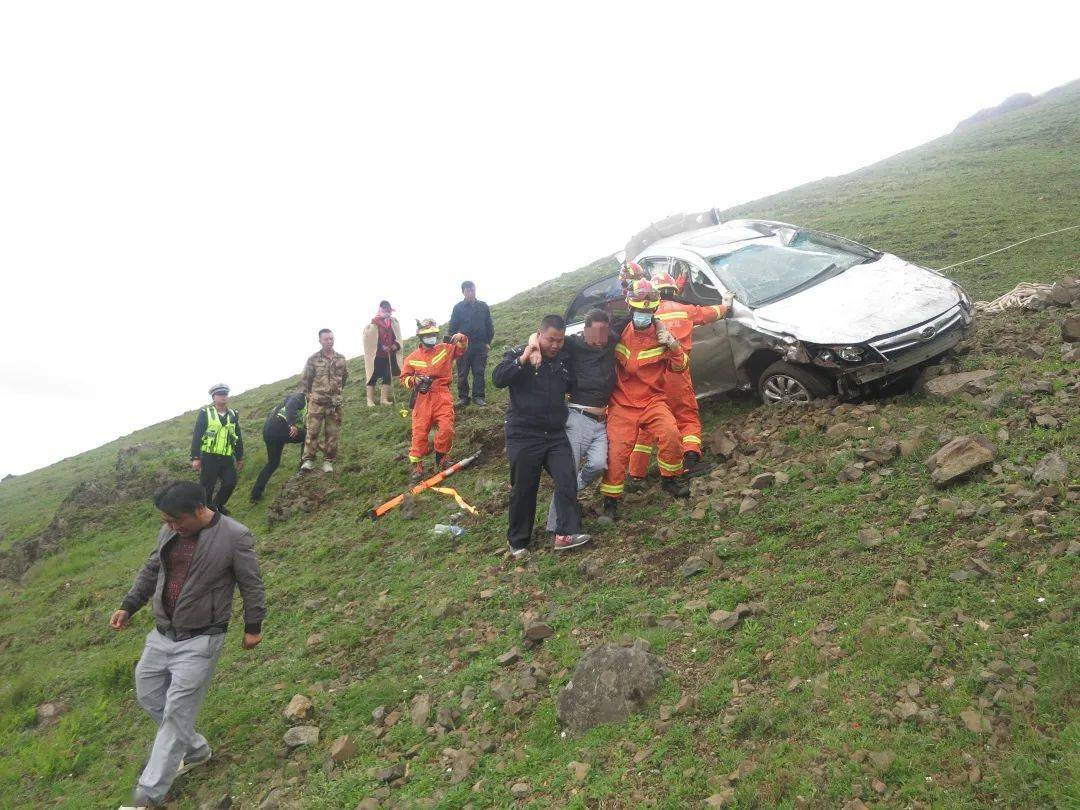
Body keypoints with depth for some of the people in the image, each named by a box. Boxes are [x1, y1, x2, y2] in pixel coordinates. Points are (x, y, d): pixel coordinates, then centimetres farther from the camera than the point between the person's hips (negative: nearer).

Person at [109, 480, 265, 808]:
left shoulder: (234, 536, -16)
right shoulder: (169, 532, 1)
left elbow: (251, 584, -7)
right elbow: (150, 571, 17)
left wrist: (253, 627, -1)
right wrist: (128, 606, 13)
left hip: (200, 641, -7)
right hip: (161, 634, 7)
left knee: (177, 714, -4)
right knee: (148, 696, 17)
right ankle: (196, 749, 34)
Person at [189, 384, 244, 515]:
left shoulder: (233, 415, 11)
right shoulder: (205, 413, -3)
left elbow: (238, 437, 16)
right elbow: (196, 436, -7)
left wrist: (240, 458, 16)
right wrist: (195, 458, -13)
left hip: (227, 458, 4)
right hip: (209, 457, -4)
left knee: (230, 483, 0)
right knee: (207, 487, 1)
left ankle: (218, 505, 24)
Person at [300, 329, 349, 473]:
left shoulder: (341, 358, 6)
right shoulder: (313, 359, -1)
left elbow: (345, 376, 22)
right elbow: (305, 379, 6)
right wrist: (308, 395, 7)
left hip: (335, 402, 2)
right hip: (317, 401, -2)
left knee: (332, 433, 4)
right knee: (312, 431, -7)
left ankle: (328, 461, 13)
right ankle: (308, 460, -1)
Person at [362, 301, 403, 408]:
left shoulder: (393, 322, 9)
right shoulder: (373, 323, -8)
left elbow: (397, 337, 14)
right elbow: (370, 339, -11)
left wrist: (396, 345, -5)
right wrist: (381, 347, -17)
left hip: (390, 354, 5)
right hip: (376, 355, -5)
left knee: (388, 377, 5)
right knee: (373, 377, 0)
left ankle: (384, 399, 11)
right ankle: (370, 400, 4)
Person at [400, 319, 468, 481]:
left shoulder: (446, 349, 7)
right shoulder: (412, 358, 6)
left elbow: (462, 349, 16)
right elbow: (404, 378, 11)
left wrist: (461, 339, -5)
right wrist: (413, 380, -10)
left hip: (442, 397, 0)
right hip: (423, 399, 0)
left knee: (446, 429, -9)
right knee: (419, 432, -3)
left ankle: (441, 456, 17)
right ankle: (416, 465, 8)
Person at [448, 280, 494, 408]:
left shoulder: (483, 306, 7)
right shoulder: (458, 307, 3)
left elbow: (489, 325, 10)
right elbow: (452, 327, 5)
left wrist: (488, 342, 4)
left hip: (480, 345, 1)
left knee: (479, 372, 1)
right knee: (462, 374, 2)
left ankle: (478, 396, 9)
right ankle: (463, 397, 9)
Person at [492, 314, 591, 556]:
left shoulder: (564, 360, 10)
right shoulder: (518, 355, -4)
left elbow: (571, 387, 28)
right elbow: (498, 379, -22)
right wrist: (522, 360, -28)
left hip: (556, 434, 4)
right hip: (524, 436, -4)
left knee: (567, 480, -13)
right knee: (523, 489, 3)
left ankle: (566, 534, -11)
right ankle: (518, 541, 18)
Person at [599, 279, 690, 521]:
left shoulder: (660, 335, -1)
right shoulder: (619, 332, -1)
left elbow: (679, 368, -1)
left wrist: (672, 345, -17)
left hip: (652, 400, 0)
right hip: (622, 404, 0)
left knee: (671, 434, -24)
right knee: (616, 452, -10)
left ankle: (670, 480, 1)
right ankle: (610, 501, 7)